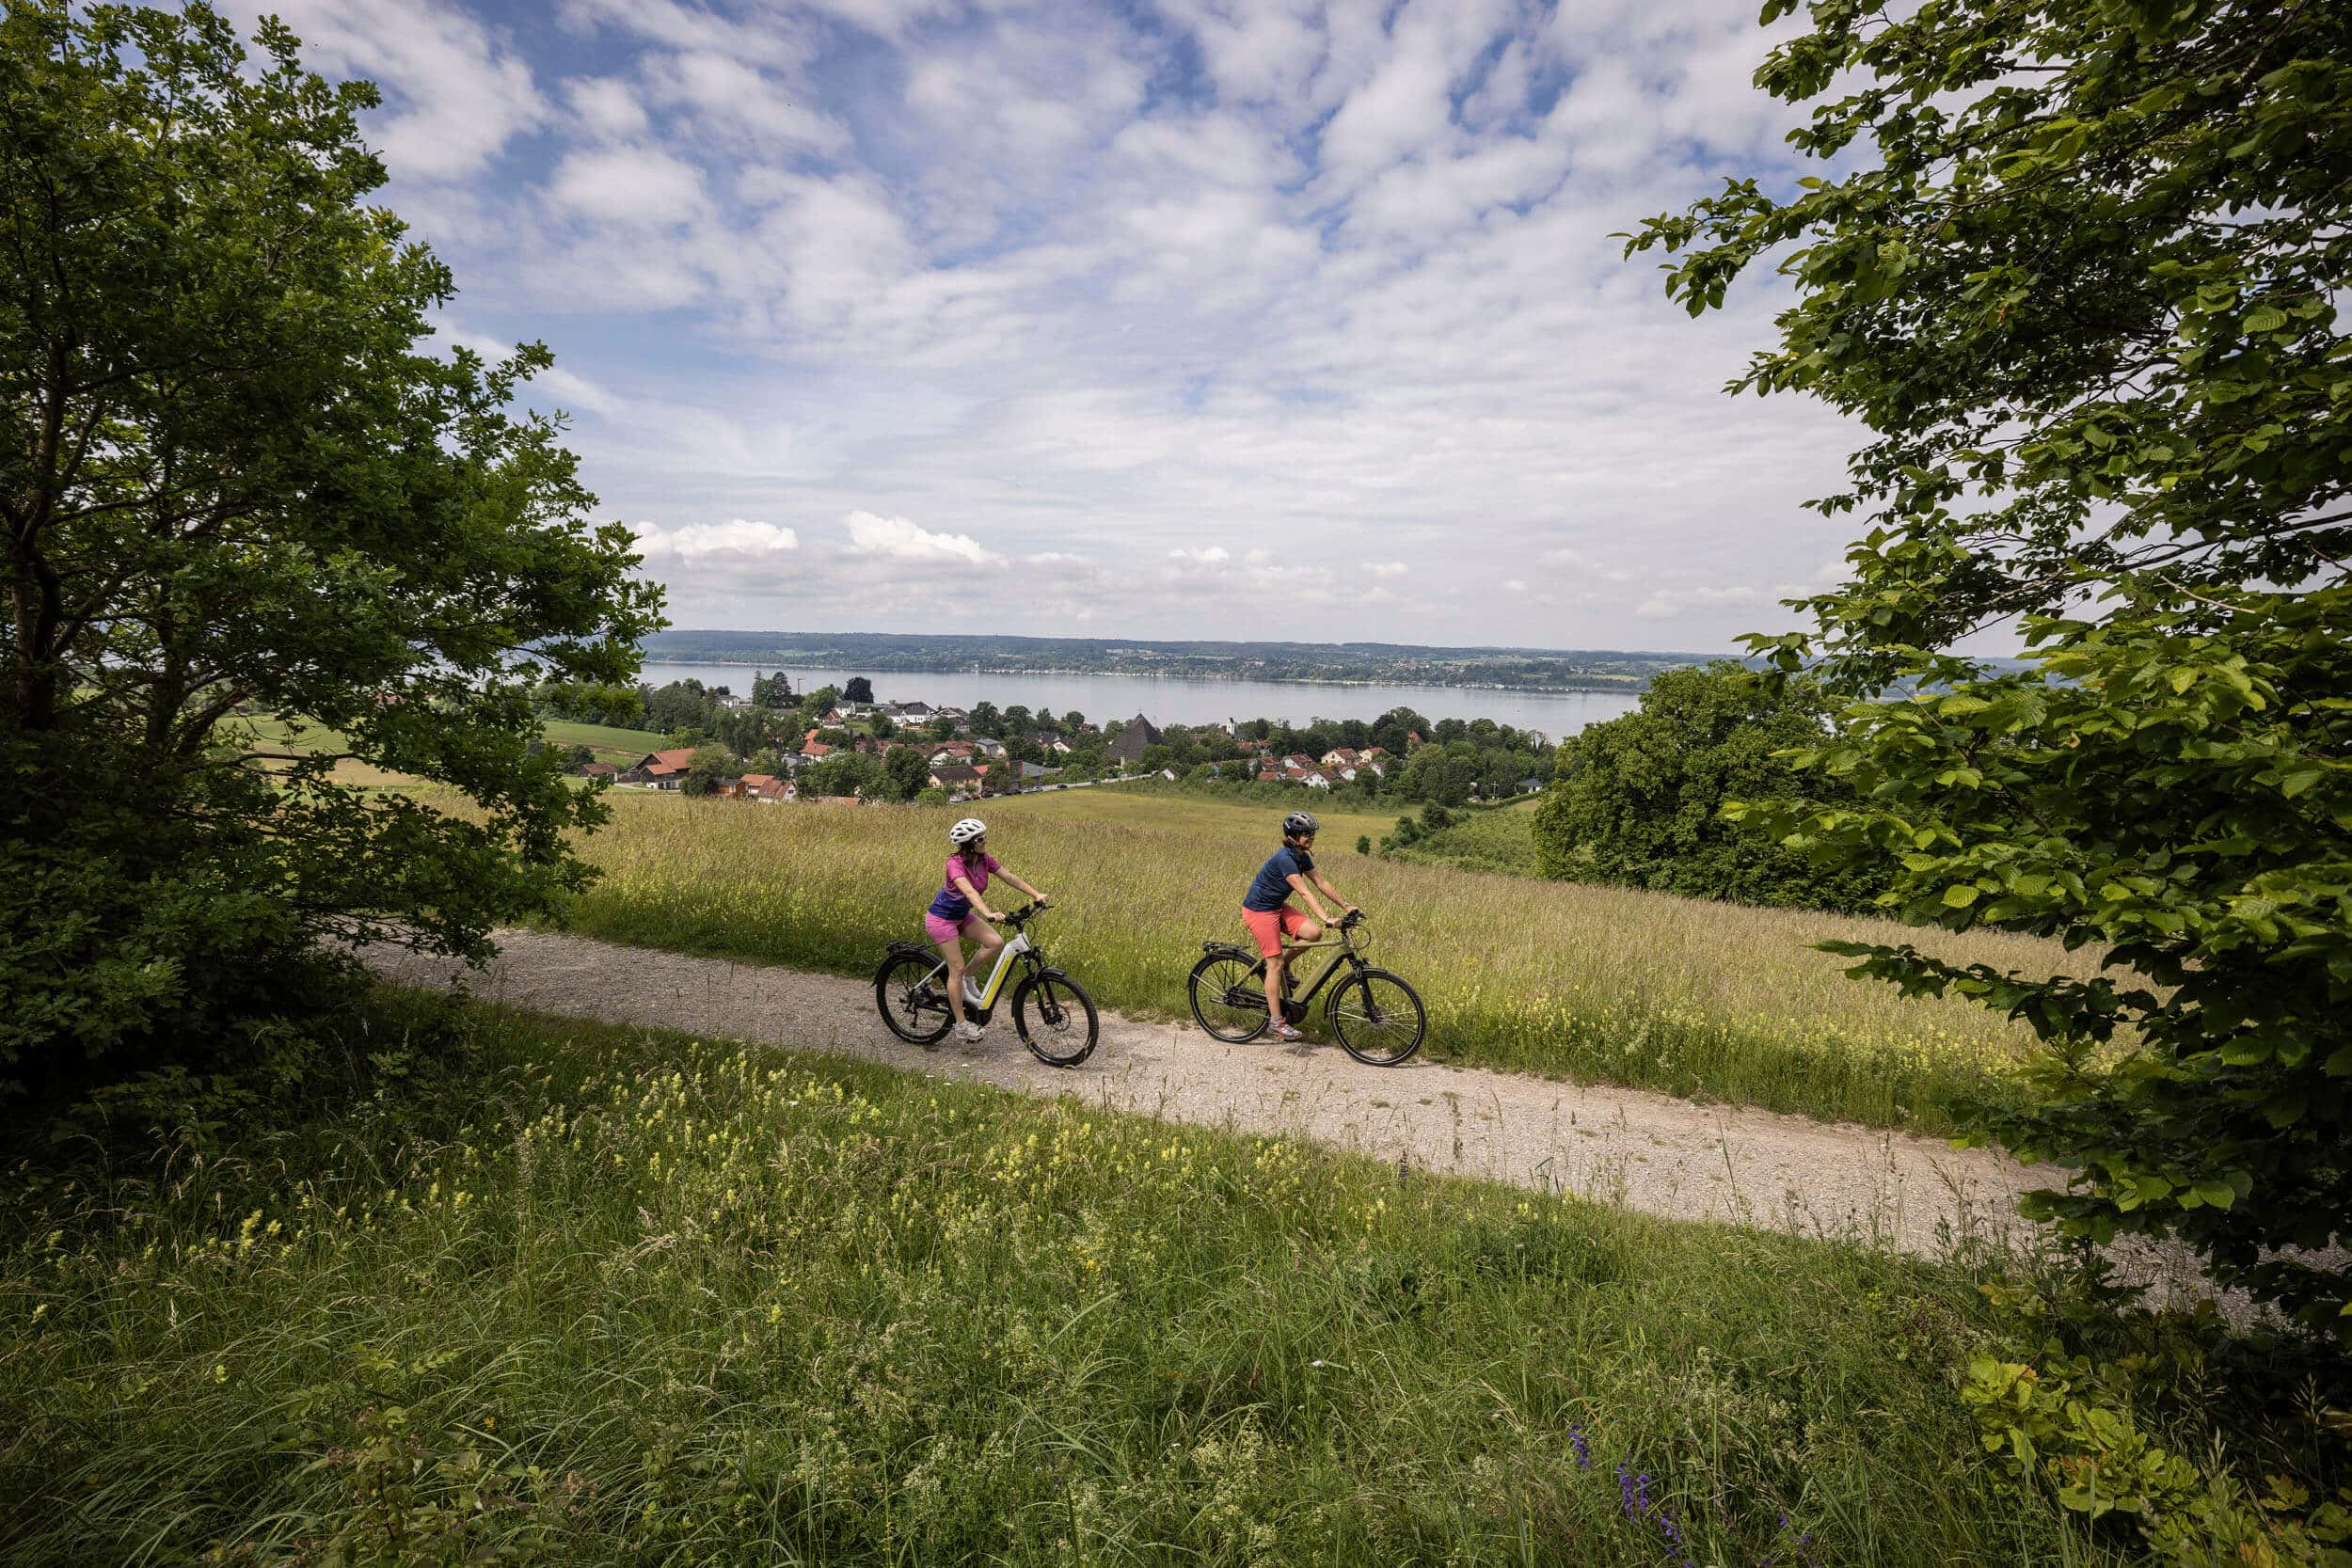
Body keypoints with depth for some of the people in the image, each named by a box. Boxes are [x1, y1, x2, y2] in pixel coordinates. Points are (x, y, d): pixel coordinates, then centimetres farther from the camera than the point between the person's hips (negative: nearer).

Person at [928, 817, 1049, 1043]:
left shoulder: (985, 860, -7)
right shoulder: (955, 863, -28)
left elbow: (1010, 878, -9)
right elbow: (969, 891, -43)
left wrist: (1037, 895, -19)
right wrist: (988, 914, -57)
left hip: (963, 915, 7)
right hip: (942, 919, -7)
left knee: (996, 942, -12)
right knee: (957, 969, -6)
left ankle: (967, 979, 11)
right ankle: (961, 1024, 5)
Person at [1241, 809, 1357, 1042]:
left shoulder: (1302, 857, 1)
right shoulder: (1284, 859, -27)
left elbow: (1322, 882, 6)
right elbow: (1304, 892, -33)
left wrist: (1346, 906, 2)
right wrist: (1327, 920, -38)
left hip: (1277, 907, 8)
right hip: (1259, 911, -8)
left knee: (1314, 933, -10)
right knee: (1275, 964, -7)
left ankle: (1283, 960, 13)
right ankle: (1277, 1023, 1)